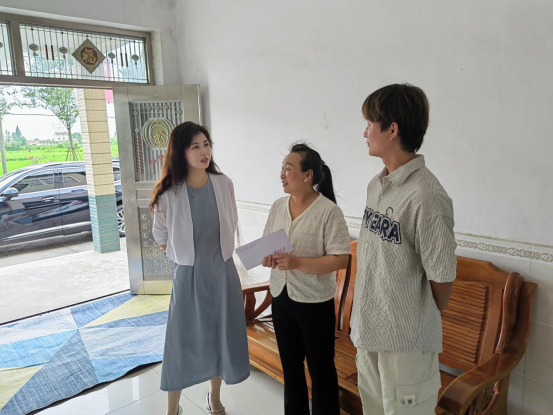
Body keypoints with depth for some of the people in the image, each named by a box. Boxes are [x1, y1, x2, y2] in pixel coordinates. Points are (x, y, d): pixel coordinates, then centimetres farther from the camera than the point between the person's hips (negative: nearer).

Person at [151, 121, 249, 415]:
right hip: (188, 275, -3)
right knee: (182, 341, 8)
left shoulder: (224, 184, -7)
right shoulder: (168, 193, -15)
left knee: (220, 337, 16)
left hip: (223, 272, 3)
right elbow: (161, 237, 1)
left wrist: (215, 253, 11)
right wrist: (188, 255, 7)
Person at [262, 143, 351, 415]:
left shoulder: (328, 211, -17)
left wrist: (297, 263, -27)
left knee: (320, 368, 10)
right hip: (281, 298, 6)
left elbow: (341, 259, -19)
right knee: (290, 364, 22)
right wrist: (266, 256, -11)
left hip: (314, 302, -6)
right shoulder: (278, 206, 3)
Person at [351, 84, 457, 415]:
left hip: (406, 338, -7)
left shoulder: (426, 197, -23)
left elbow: (442, 275, -16)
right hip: (368, 328, 8)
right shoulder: (376, 185, 3)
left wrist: (424, 320, 1)